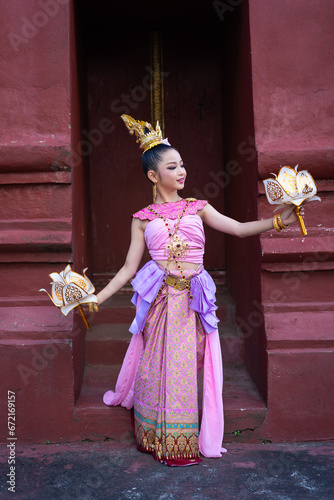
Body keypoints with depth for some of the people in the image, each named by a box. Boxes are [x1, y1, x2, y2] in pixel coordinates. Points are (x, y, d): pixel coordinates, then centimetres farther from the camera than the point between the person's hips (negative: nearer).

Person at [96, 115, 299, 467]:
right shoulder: (143, 219, 6)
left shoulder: (198, 209, 9)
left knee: (186, 368, 4)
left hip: (193, 300, 1)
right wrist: (98, 297, -1)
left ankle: (186, 442, 22)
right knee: (156, 368, 5)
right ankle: (157, 439, 25)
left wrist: (278, 221, -10)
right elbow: (129, 268, 6)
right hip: (159, 301, 0)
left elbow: (239, 229, 2)